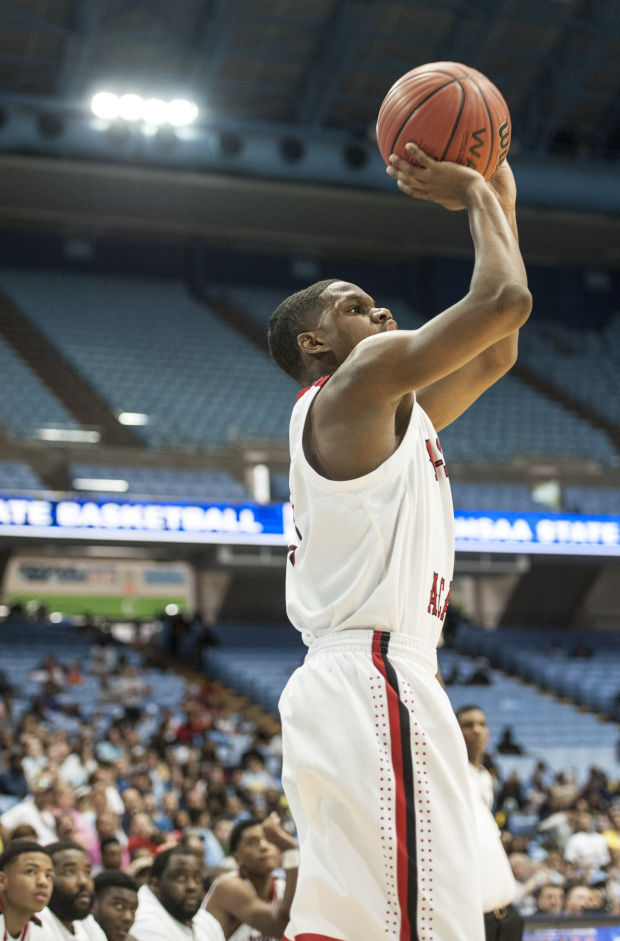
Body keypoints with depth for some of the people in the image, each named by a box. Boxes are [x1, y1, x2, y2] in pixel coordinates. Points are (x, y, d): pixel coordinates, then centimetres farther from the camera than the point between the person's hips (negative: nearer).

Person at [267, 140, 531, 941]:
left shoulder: (386, 411, 24)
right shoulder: (364, 376, -4)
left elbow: (495, 355, 30)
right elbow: (504, 299, -11)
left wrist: (497, 197, 28)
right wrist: (474, 195, 7)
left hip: (344, 687, 11)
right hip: (374, 684, -11)